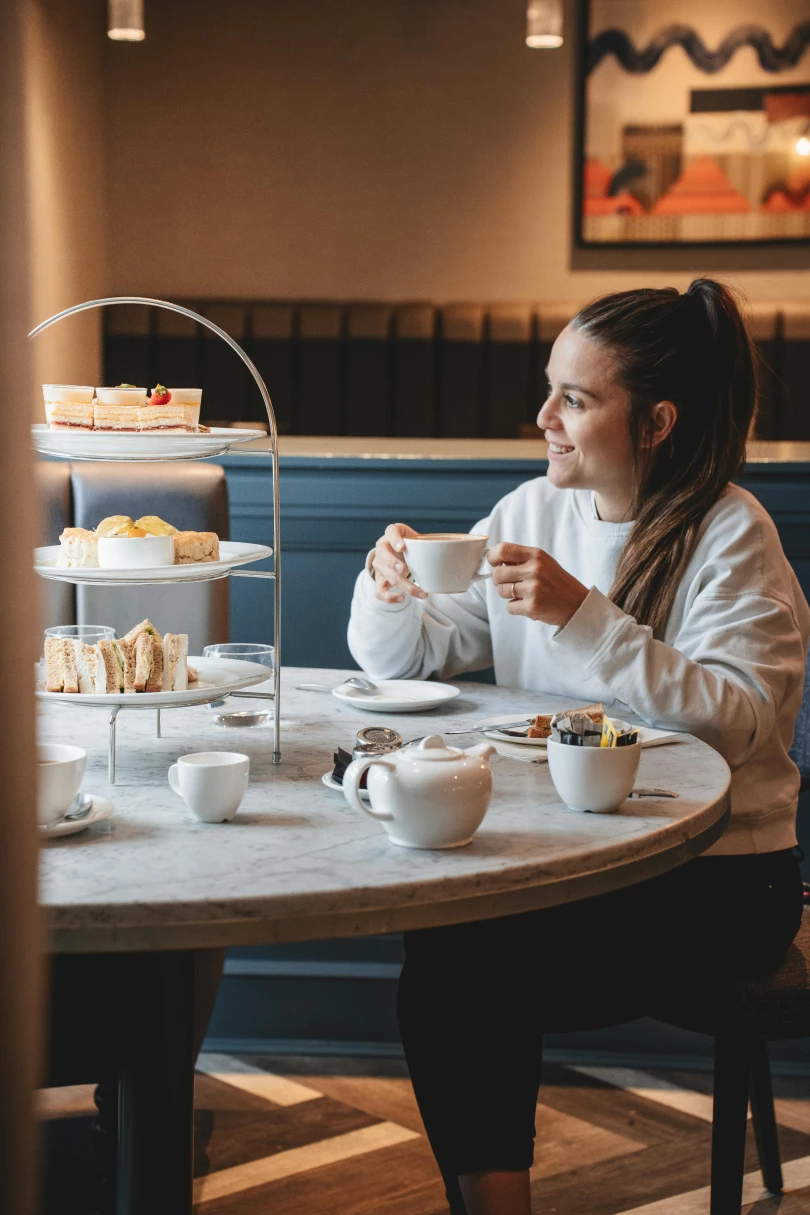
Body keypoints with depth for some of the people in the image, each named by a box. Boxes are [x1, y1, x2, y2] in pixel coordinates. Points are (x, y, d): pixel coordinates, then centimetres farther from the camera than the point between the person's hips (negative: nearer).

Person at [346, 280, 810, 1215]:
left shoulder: (731, 536, -8)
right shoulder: (531, 511, 8)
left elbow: (735, 721, -23)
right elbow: (406, 661, 12)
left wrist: (583, 616, -27)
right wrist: (390, 591, -10)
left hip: (715, 876, -5)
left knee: (474, 970, -22)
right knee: (443, 953, -21)